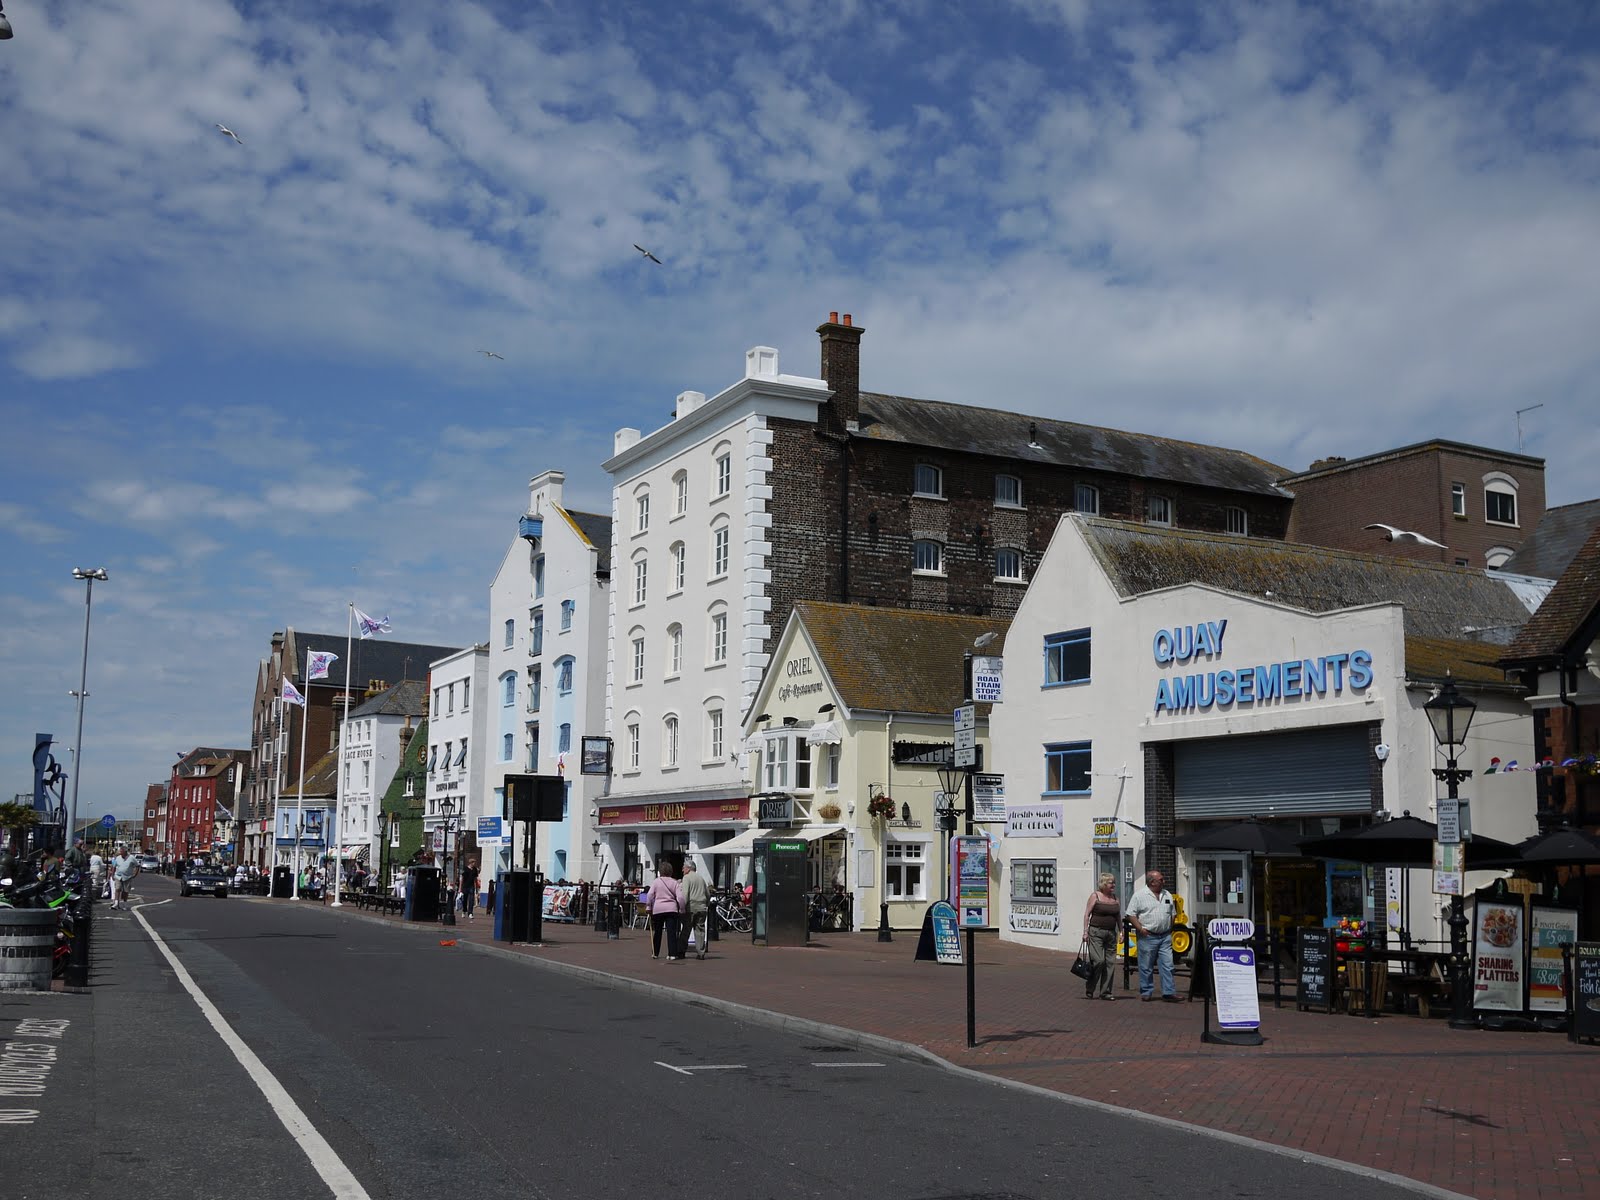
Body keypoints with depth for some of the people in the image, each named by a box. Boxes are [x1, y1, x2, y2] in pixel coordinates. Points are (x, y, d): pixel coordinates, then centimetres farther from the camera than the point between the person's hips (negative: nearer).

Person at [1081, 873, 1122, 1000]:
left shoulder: (1116, 899, 12)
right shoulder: (1095, 896, -3)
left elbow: (1118, 917, 19)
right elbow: (1087, 914, -5)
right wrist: (1085, 931, -11)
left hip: (1111, 933, 6)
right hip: (1096, 932, -6)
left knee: (1110, 963, 3)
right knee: (1098, 961, -14)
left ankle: (1105, 992, 11)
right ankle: (1089, 990, 0)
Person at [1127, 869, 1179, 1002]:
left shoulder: (1167, 895, 13)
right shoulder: (1140, 895, -5)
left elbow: (1173, 913, 21)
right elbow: (1131, 914, -6)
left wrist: (1170, 928, 9)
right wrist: (1140, 928, -14)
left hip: (1165, 936, 5)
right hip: (1148, 936, -4)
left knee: (1167, 965, -1)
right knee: (1146, 967, 2)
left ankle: (1169, 992, 0)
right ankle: (1146, 992, 12)